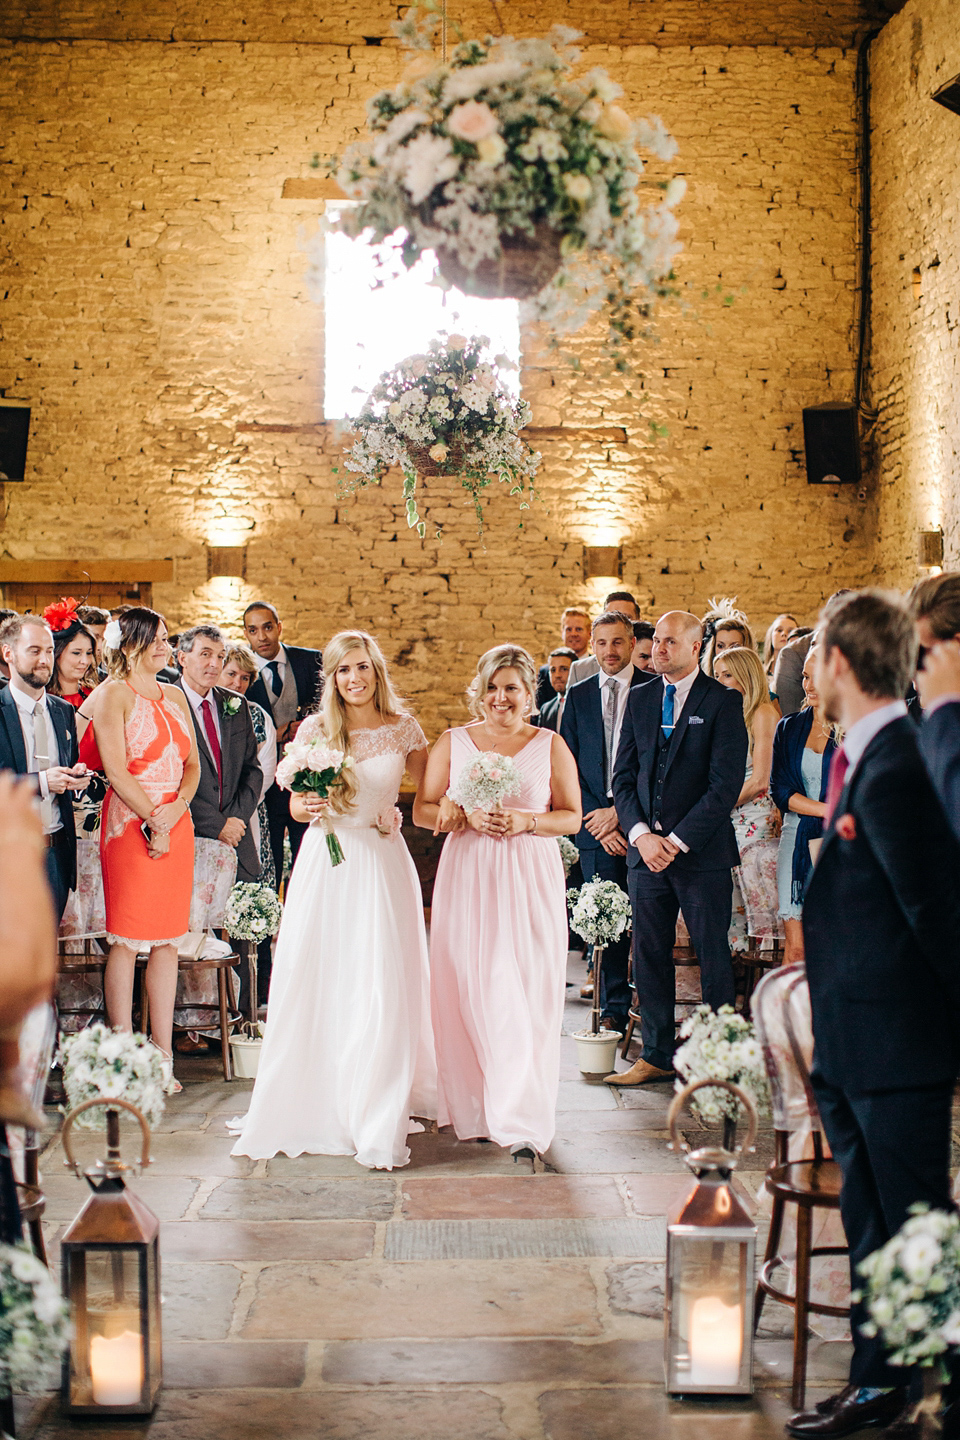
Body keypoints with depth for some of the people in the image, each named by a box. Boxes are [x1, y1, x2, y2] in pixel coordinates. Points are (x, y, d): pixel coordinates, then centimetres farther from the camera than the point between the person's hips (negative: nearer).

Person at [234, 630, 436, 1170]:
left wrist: (399, 815, -5)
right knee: (314, 984, -1)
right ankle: (312, 1106, 13)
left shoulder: (403, 729, 3)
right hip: (325, 865, 1)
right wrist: (308, 807, -14)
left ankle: (379, 1124, 1)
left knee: (382, 991, -5)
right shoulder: (316, 729, 3)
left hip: (382, 866, 0)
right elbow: (297, 804, 7)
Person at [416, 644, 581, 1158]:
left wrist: (525, 820, -11)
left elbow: (572, 817, 6)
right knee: (467, 992, 1)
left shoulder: (551, 746, 5)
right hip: (466, 879, 1)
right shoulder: (452, 743, 8)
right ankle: (473, 1110, 14)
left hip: (530, 879, -1)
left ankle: (523, 1120, -2)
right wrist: (467, 816, -11)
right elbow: (423, 811, 7)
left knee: (526, 995, -5)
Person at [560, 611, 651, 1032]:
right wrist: (596, 821, -3)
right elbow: (569, 767, 8)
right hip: (595, 825, 2)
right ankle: (614, 1008, 13)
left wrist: (620, 812, -8)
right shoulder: (578, 695, 11)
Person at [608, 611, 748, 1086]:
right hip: (646, 849, 5)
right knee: (649, 956, 8)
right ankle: (657, 1055, 19)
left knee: (713, 957, 3)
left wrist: (677, 841, -12)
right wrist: (640, 834, -5)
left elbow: (725, 784, -10)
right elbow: (623, 776, 10)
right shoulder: (639, 699, 11)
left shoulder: (723, 701, -5)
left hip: (702, 851, -4)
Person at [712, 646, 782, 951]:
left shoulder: (763, 713, -7)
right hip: (728, 823, 7)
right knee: (729, 903, 4)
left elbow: (760, 781, -12)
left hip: (756, 820, -7)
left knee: (761, 902, -6)